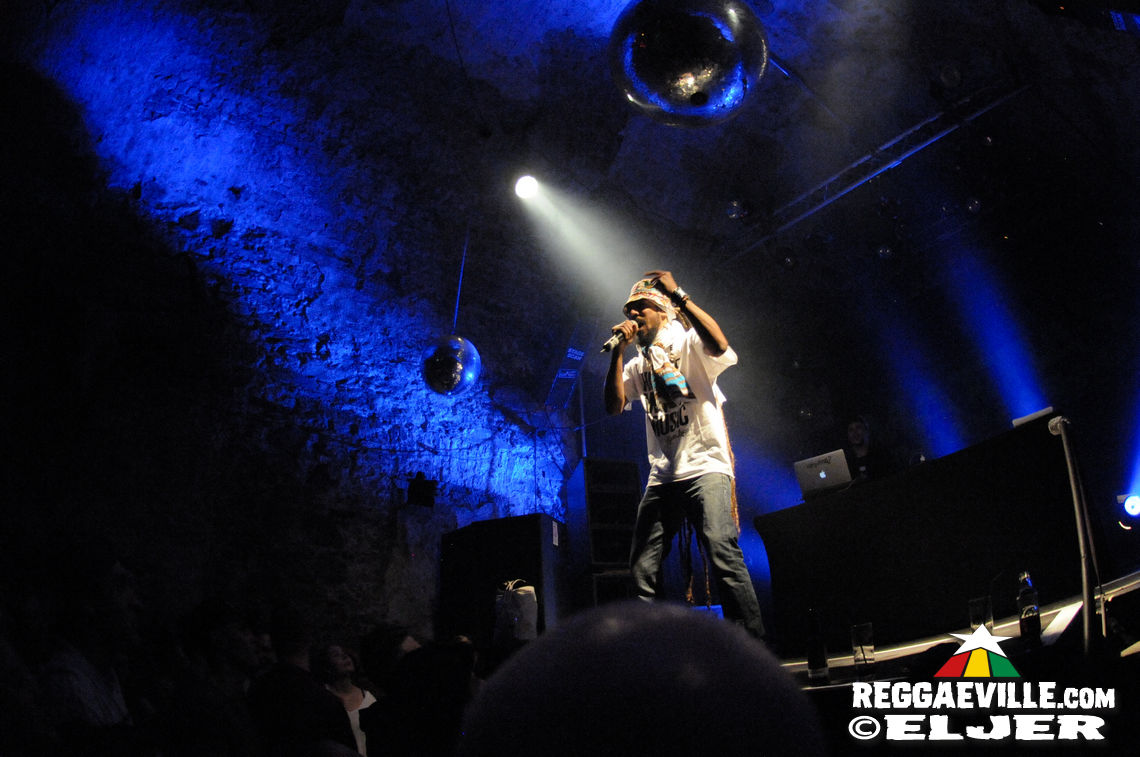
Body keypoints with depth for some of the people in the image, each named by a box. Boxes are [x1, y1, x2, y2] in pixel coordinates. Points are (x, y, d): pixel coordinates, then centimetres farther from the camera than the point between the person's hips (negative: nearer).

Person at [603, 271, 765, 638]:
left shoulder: (689, 343, 6)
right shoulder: (638, 364, 21)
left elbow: (719, 345, -18)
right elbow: (614, 406, 6)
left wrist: (678, 294, -13)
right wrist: (618, 352, 0)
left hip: (706, 467, -6)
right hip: (662, 477, 6)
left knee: (723, 554, -23)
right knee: (642, 570, 1)